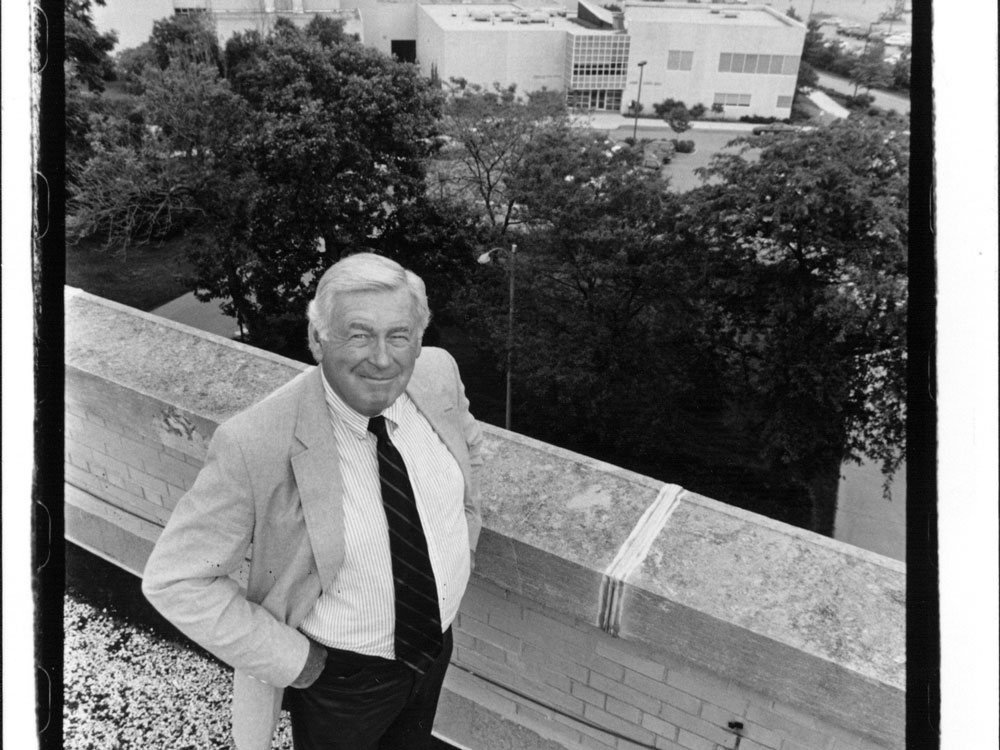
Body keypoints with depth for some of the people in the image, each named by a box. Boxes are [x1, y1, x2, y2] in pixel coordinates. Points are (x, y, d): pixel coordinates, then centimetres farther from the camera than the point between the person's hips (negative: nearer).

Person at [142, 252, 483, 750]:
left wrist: (463, 536, 0)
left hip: (437, 641, 5)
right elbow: (173, 580, -21)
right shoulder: (255, 446, -31)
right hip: (338, 675, -4)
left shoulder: (438, 374, -16)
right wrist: (289, 659, -19)